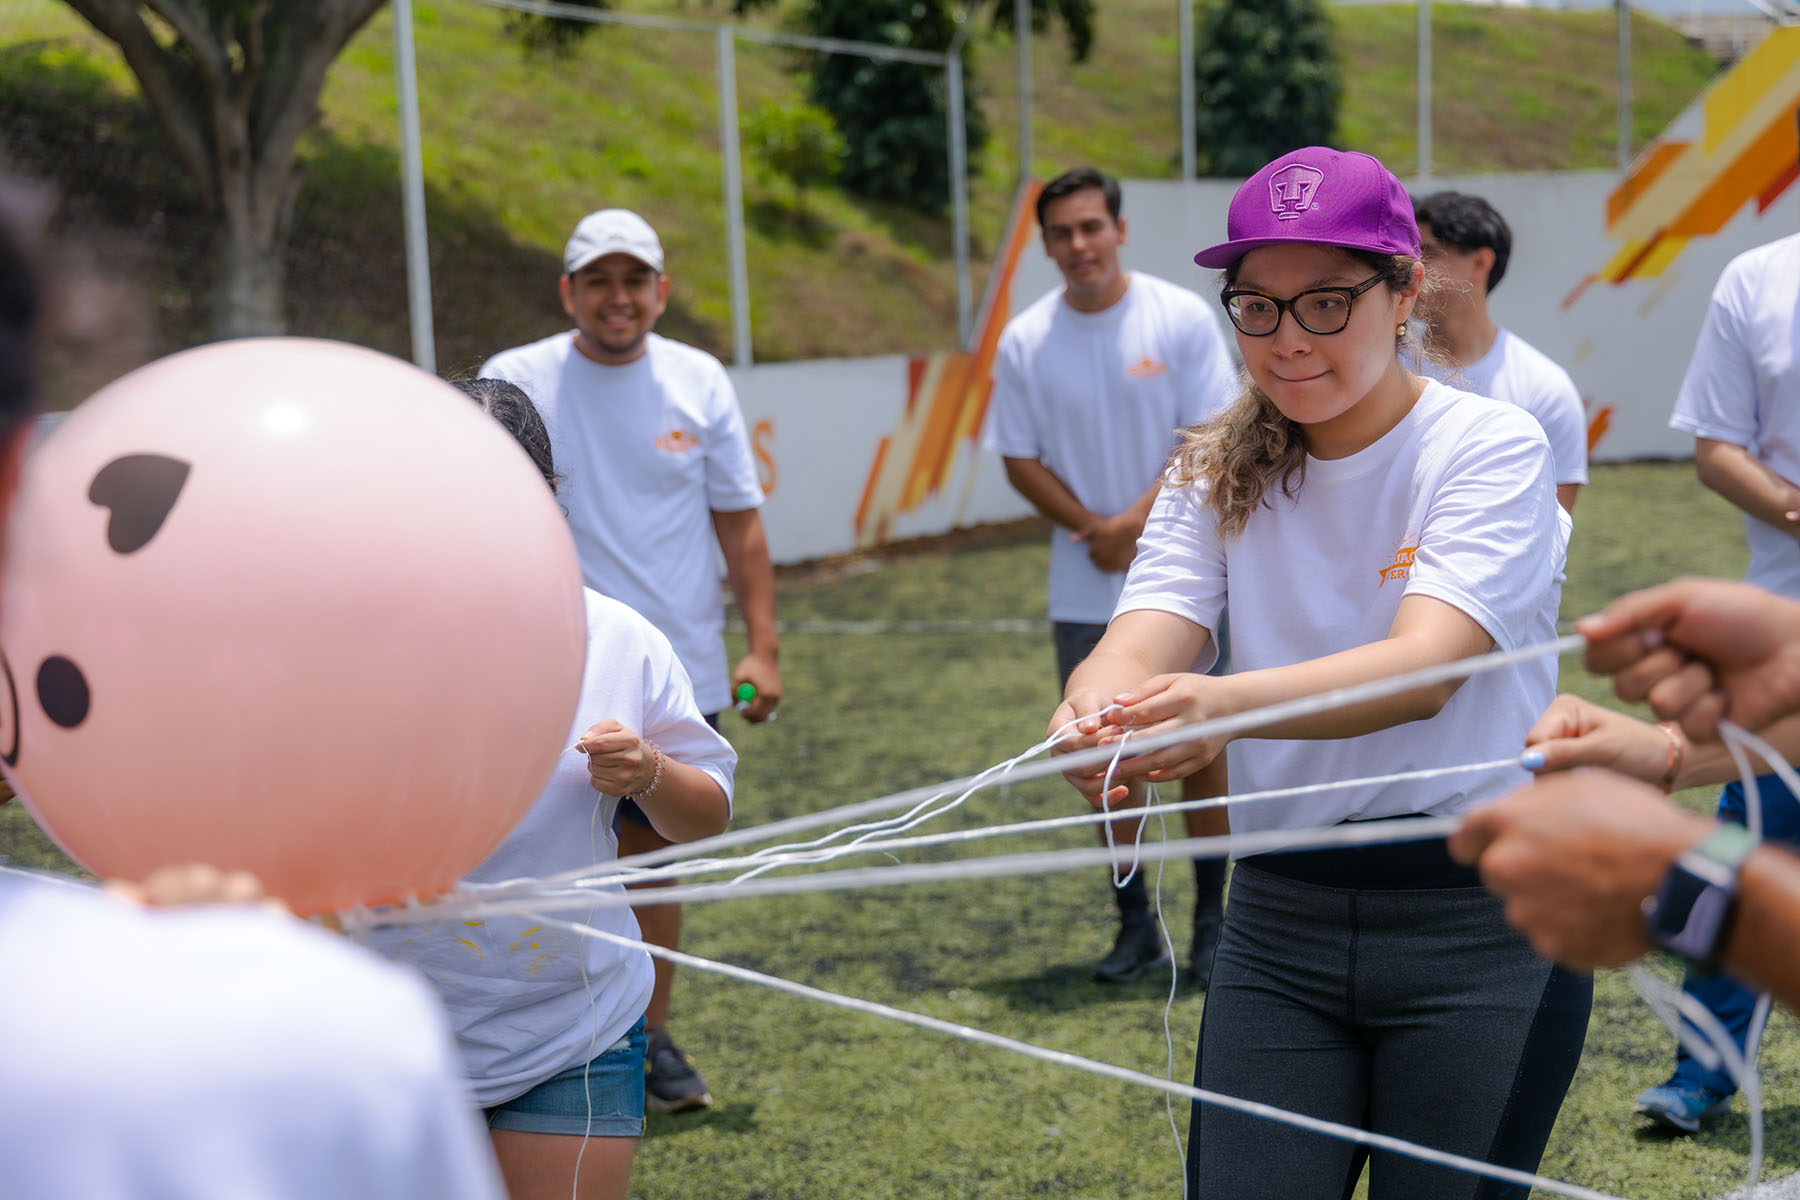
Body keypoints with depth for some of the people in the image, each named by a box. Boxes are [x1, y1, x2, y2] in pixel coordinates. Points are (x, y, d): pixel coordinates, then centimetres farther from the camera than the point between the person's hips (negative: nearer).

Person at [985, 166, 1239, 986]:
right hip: (1085, 590, 2)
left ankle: (1211, 921, 14)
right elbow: (1021, 460, 2)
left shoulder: (1183, 319, -5)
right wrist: (1096, 529, -12)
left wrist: (1133, 525, -15)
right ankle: (1135, 924, 18)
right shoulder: (1024, 342, 1)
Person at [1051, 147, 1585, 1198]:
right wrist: (1097, 711, -37)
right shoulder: (1216, 476, 5)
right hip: (1281, 922, 3)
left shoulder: (1491, 446, -9)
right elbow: (1144, 642, -12)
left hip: (1481, 923, -3)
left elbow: (1426, 667, -25)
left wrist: (1230, 701, -43)